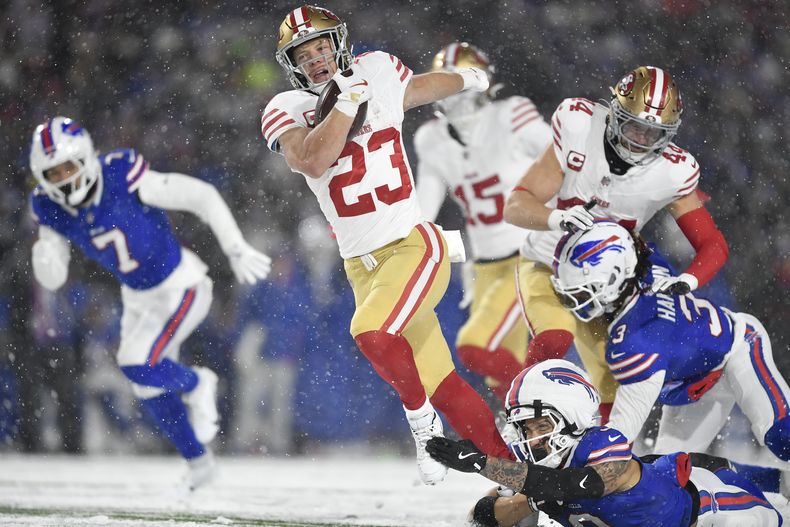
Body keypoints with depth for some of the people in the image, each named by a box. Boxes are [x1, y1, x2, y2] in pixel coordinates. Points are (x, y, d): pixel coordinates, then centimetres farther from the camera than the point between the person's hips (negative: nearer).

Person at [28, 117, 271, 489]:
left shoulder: (122, 176, -31)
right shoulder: (51, 208, -13)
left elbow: (201, 196, -23)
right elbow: (52, 279, -5)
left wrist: (236, 250, -21)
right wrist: (45, 250, -29)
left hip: (181, 288, -7)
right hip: (138, 297, 7)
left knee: (137, 364, -21)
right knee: (150, 391, 15)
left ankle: (197, 385, 11)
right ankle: (198, 462, 37)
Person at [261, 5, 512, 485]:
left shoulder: (378, 71, 4)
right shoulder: (286, 111, -1)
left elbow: (417, 89, 28)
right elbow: (311, 161, -22)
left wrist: (467, 79, 46)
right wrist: (348, 101, -21)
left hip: (415, 244, -2)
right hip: (362, 263, 2)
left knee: (373, 333, -27)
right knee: (440, 383, 1)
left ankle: (423, 420, -4)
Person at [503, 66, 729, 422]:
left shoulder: (672, 172, -16)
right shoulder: (579, 130, -21)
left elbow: (713, 245, -10)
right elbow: (515, 206, -22)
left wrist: (688, 280, -33)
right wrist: (557, 217, -44)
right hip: (546, 267, -3)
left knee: (616, 399, -1)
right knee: (555, 339, -32)